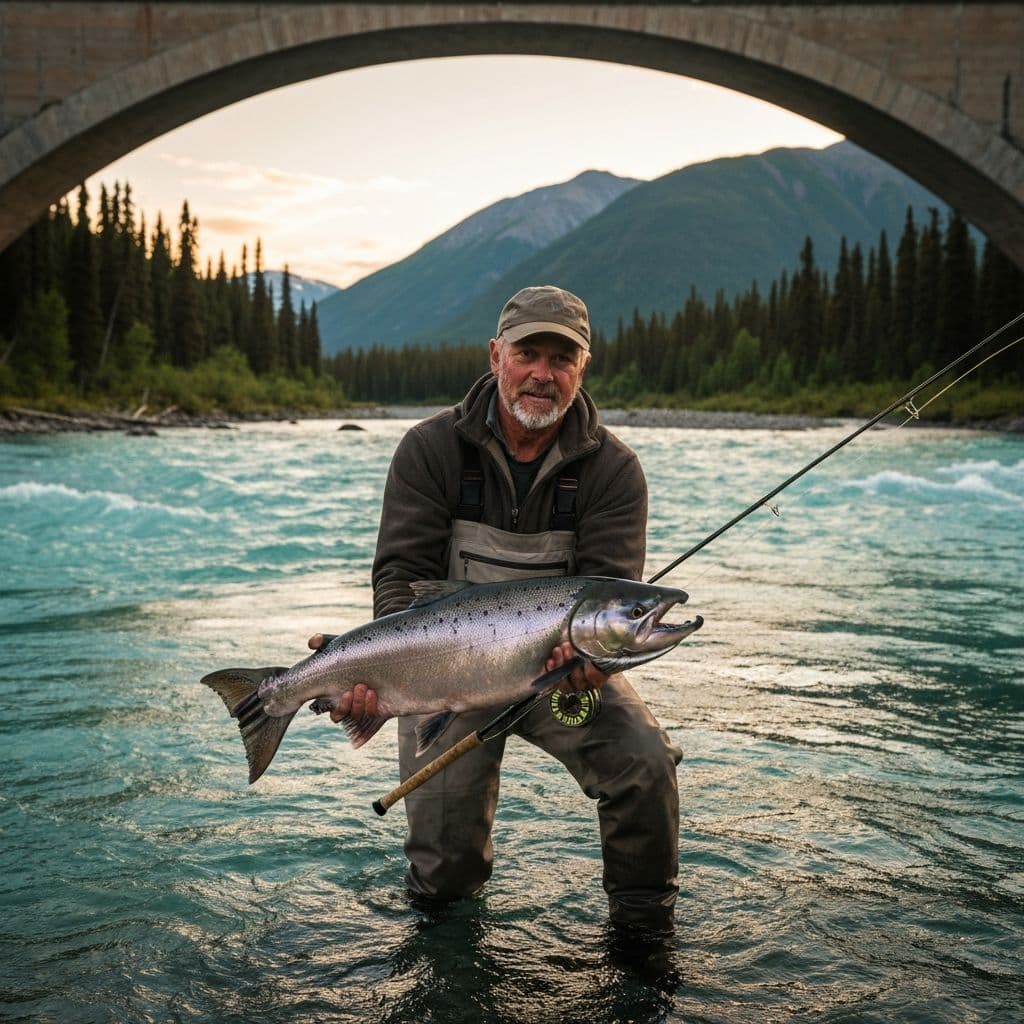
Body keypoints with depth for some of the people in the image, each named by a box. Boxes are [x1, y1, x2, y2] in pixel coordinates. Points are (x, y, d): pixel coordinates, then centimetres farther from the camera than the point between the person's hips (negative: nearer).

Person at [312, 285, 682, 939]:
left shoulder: (614, 469, -6)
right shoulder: (430, 450, -7)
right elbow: (402, 574, -11)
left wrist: (589, 651, -39)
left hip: (566, 666, 1)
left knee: (647, 764, -24)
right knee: (443, 868, -4)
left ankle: (644, 927, 4)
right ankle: (445, 920, 37)